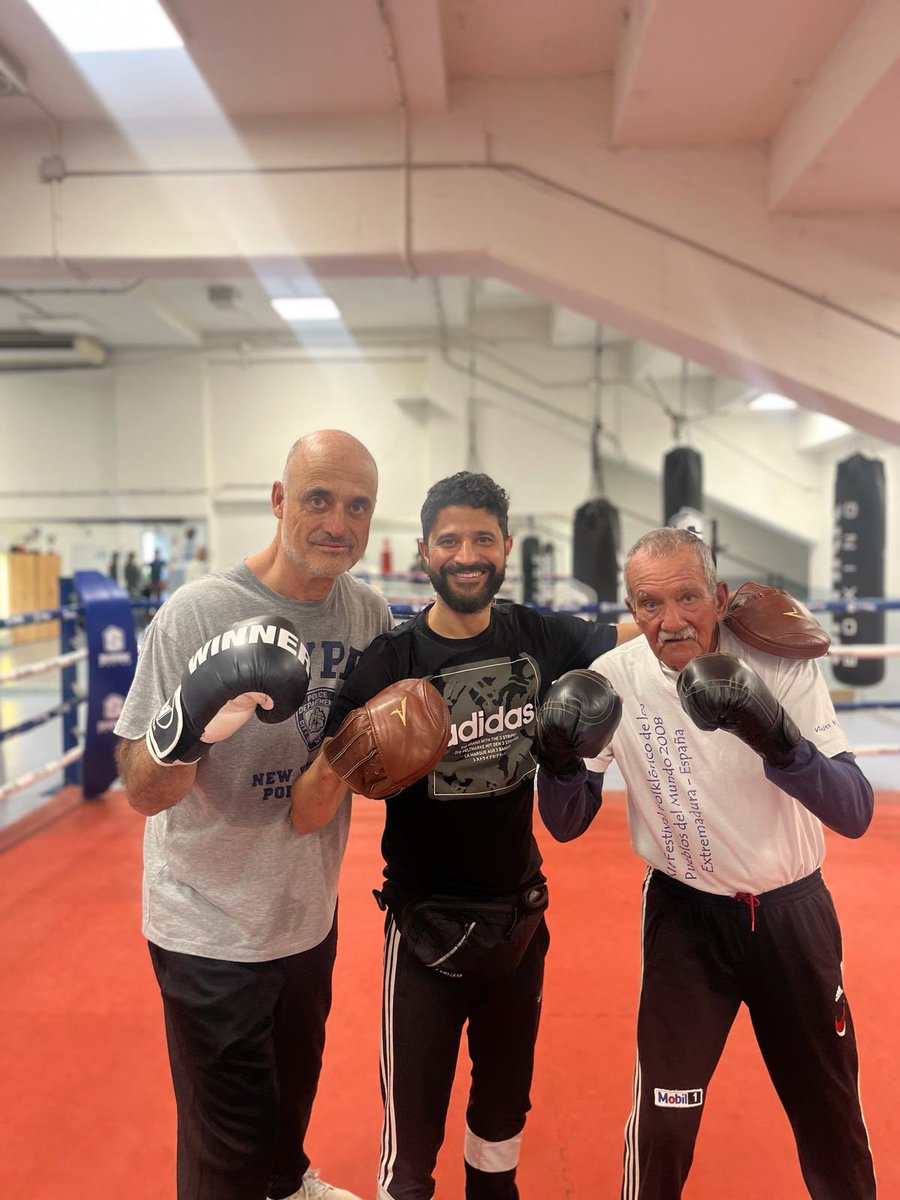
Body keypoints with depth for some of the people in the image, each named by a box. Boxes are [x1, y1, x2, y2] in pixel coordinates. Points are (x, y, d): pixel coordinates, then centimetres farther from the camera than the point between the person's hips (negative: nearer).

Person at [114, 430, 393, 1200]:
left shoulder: (370, 611, -6)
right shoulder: (200, 610, -22)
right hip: (212, 927, -5)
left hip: (310, 908, 6)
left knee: (295, 1085, 29)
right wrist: (189, 726, -40)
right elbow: (142, 792, -19)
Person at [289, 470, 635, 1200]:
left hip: (521, 914, 4)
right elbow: (306, 819, -22)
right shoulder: (390, 664, -20)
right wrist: (343, 756, -44)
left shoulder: (540, 637, -11)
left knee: (506, 1104, 26)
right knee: (412, 1134, 9)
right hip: (428, 926, -4)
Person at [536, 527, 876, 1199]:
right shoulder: (614, 679, -15)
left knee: (832, 1110, 18)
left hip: (793, 911, 1)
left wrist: (778, 741, -41)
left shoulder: (781, 663, -17)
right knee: (664, 1118, 5)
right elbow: (567, 826, -7)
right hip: (685, 915, -1)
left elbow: (855, 814, -22)